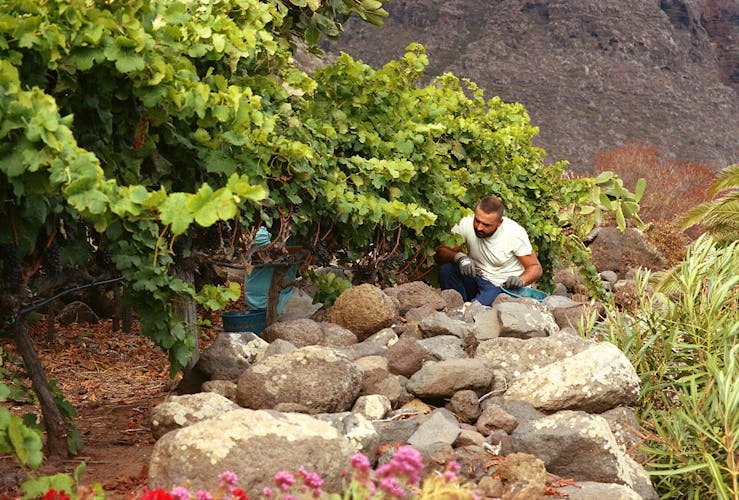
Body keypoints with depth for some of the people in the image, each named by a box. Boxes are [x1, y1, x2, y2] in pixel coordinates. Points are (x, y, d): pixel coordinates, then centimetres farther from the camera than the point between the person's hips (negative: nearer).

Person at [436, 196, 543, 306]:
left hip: (503, 286, -5)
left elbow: (535, 268, -12)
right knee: (446, 269, -22)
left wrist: (521, 280, -34)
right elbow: (440, 252, -13)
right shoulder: (466, 225, -13)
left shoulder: (515, 233, -18)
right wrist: (459, 257, -35)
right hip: (476, 279, 5)